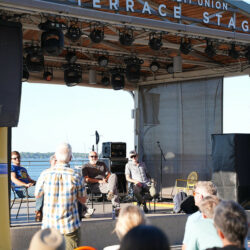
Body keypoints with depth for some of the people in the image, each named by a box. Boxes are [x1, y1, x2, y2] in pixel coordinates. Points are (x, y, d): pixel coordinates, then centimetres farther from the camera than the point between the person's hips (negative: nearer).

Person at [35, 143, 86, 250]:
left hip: (49, 225, 1)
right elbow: (83, 200, 3)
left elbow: (37, 194, 11)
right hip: (70, 225, -1)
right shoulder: (76, 176, -8)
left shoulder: (45, 174, -6)